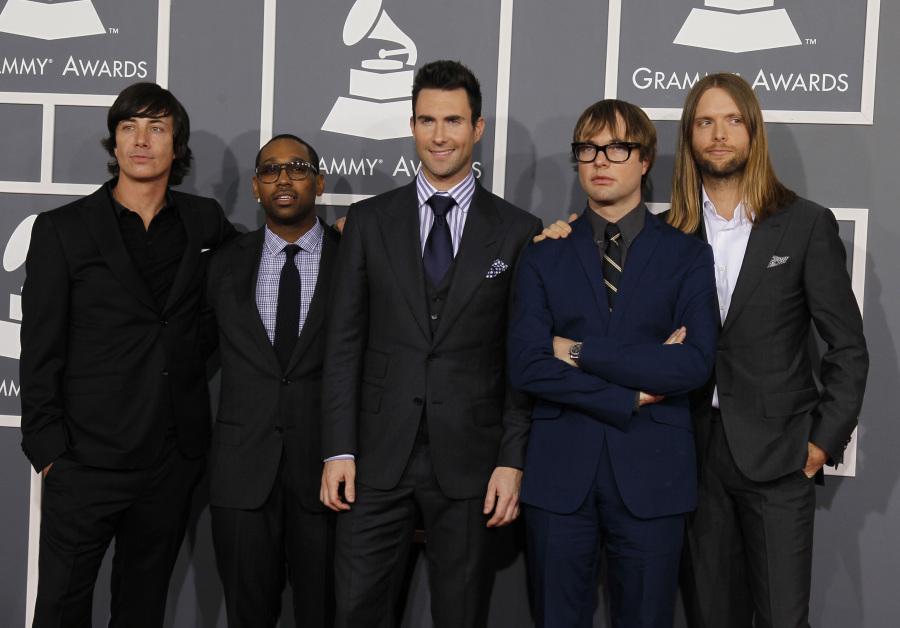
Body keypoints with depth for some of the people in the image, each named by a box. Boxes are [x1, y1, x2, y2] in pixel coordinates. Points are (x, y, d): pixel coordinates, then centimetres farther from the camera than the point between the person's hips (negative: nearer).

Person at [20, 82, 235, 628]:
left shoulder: (204, 221, 8)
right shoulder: (63, 229, 0)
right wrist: (49, 452, -7)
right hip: (88, 460, -3)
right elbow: (40, 352, -1)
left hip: (173, 460, 3)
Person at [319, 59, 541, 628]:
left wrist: (513, 460, -4)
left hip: (469, 461, -1)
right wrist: (339, 450, -2)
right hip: (378, 457, 1)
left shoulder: (517, 232, 2)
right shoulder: (369, 221, 6)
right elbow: (344, 342, 4)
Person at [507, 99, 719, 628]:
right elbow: (527, 366, -5)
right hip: (560, 471, 1)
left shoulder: (688, 256, 4)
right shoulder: (545, 256, 7)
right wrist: (633, 394, -10)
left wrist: (581, 352, -10)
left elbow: (695, 365, -11)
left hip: (651, 472, -1)